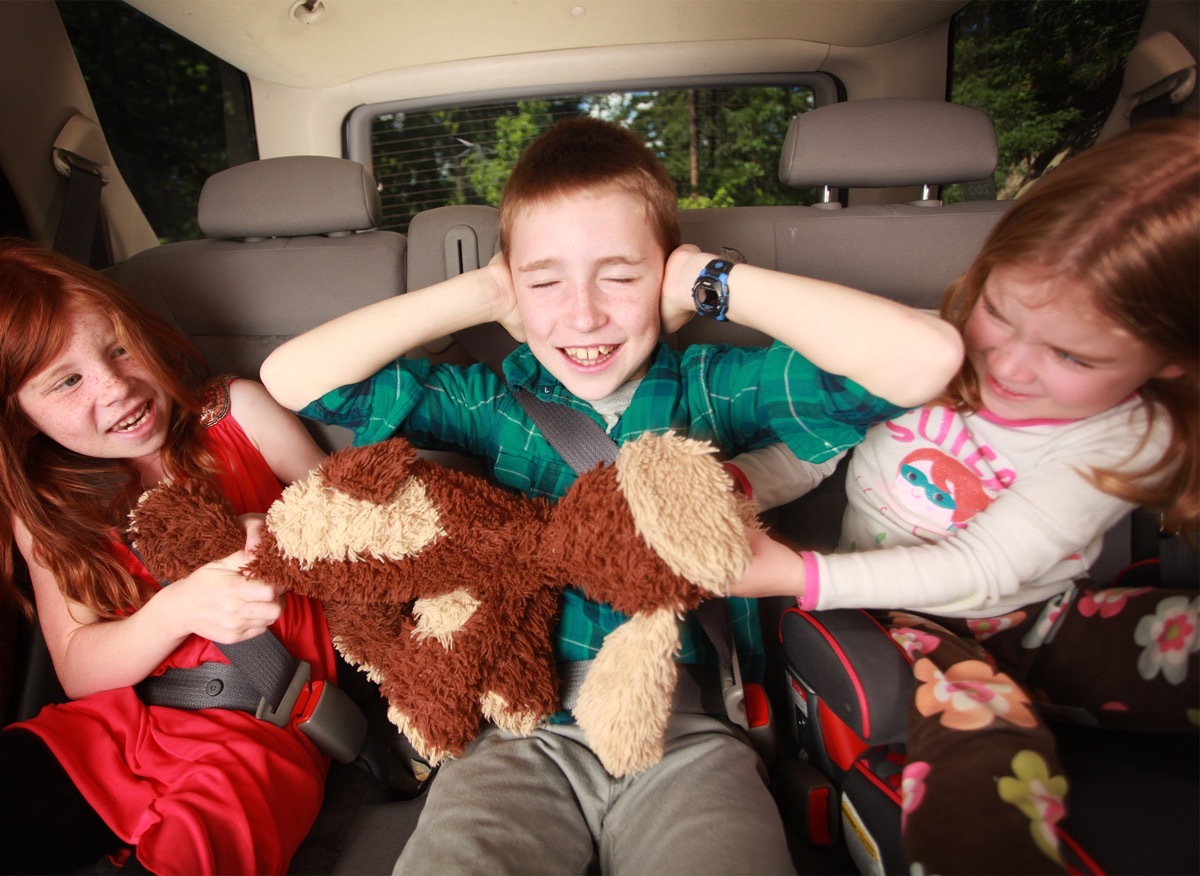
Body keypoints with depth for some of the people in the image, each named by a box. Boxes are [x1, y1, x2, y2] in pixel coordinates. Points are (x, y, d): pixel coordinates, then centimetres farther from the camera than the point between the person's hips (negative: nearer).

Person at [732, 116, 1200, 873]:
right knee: (980, 756, -33)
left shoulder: (1133, 437, -13)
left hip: (1039, 619, 2)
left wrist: (799, 574, -32)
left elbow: (980, 570, -23)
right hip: (907, 616, -1)